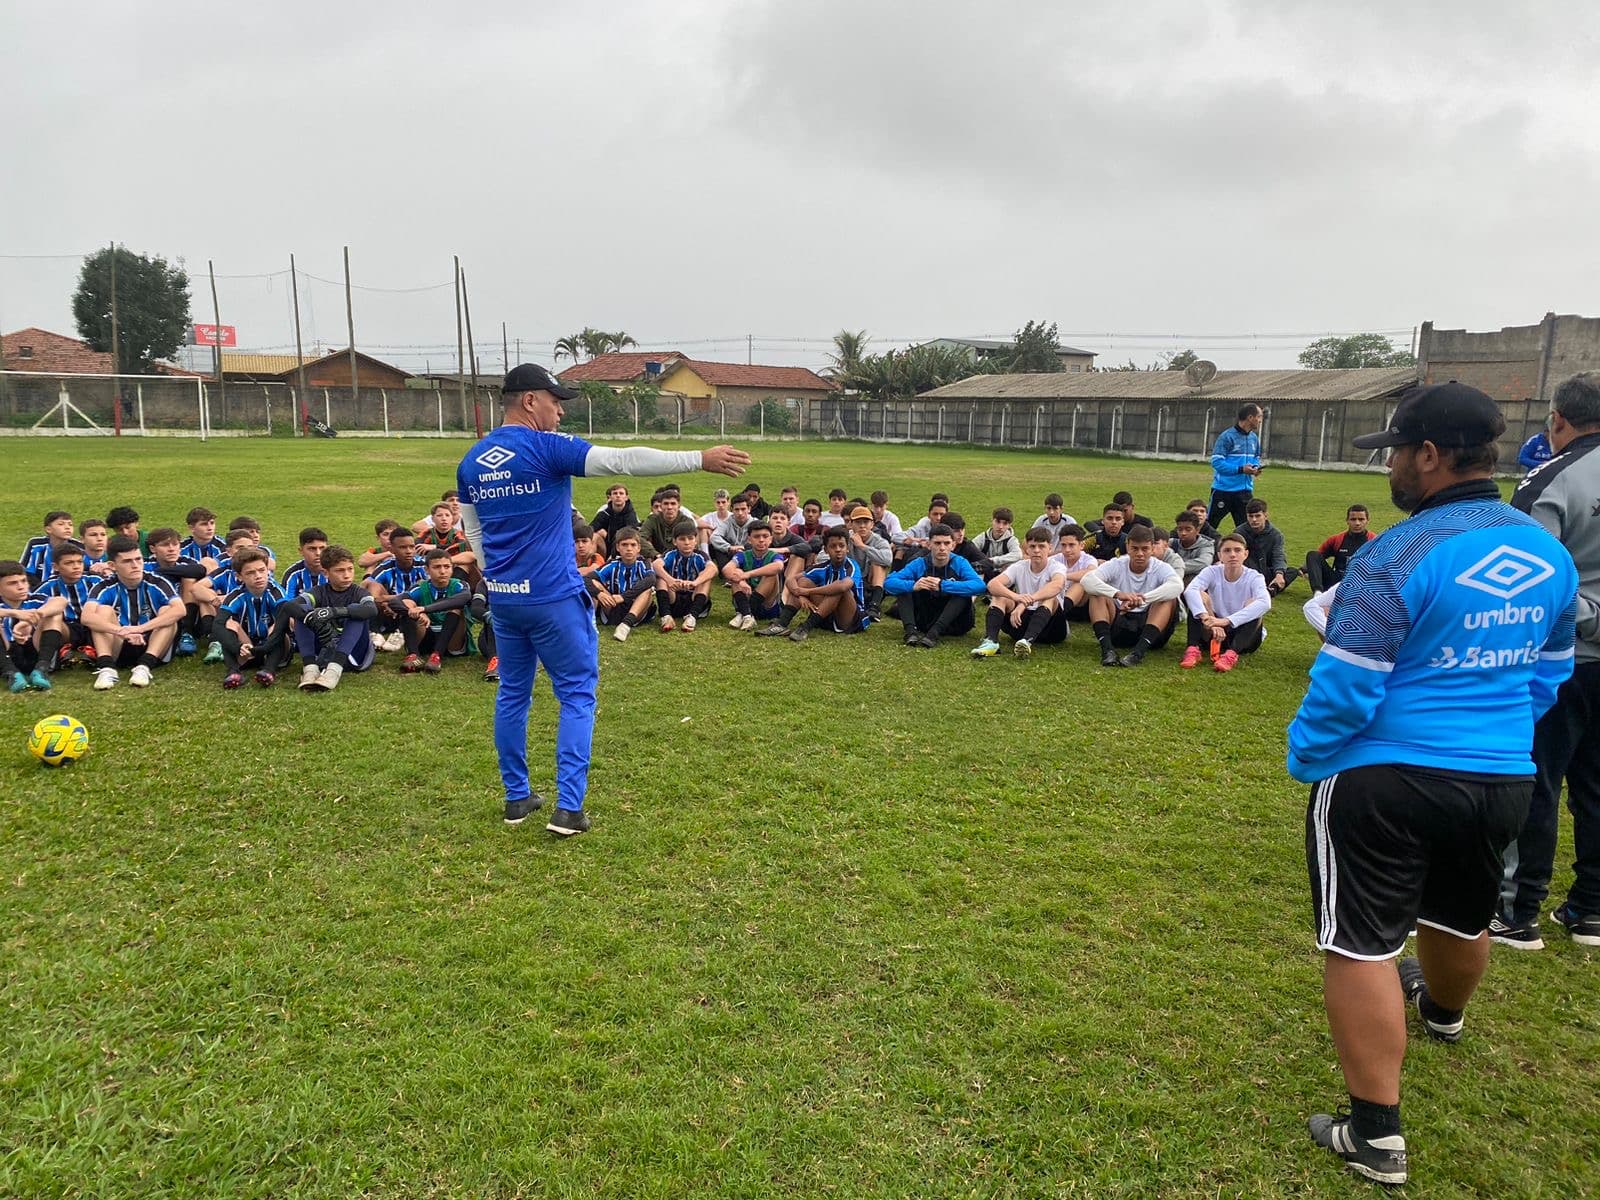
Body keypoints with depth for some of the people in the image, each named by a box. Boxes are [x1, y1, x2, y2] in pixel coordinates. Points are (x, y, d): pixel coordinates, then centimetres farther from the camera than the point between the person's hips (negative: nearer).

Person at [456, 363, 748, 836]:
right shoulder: (547, 447, -13)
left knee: (512, 694, 17)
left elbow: (472, 531, 16)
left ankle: (516, 797, 25)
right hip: (553, 597, -7)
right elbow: (623, 460, -19)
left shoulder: (471, 461, 8)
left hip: (503, 598, 7)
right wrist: (700, 459, -18)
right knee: (577, 694, 3)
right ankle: (568, 807, 0)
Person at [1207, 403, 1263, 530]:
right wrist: (1241, 469, -22)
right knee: (1209, 524, 1)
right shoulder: (1227, 436, -14)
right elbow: (1217, 462, -18)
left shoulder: (1254, 438, 9)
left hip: (1245, 490, 7)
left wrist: (1256, 468, -2)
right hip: (1224, 489, -7)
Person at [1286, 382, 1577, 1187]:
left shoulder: (1398, 558, -22)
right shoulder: (1549, 554, 2)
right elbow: (1548, 674, 14)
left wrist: (1305, 759, -4)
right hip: (1503, 778, 8)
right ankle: (1442, 1012, 60)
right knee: (1460, 915, 30)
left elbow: (1346, 689, -20)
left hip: (1387, 780, -7)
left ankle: (1376, 1135, 6)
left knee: (1363, 944, 1)